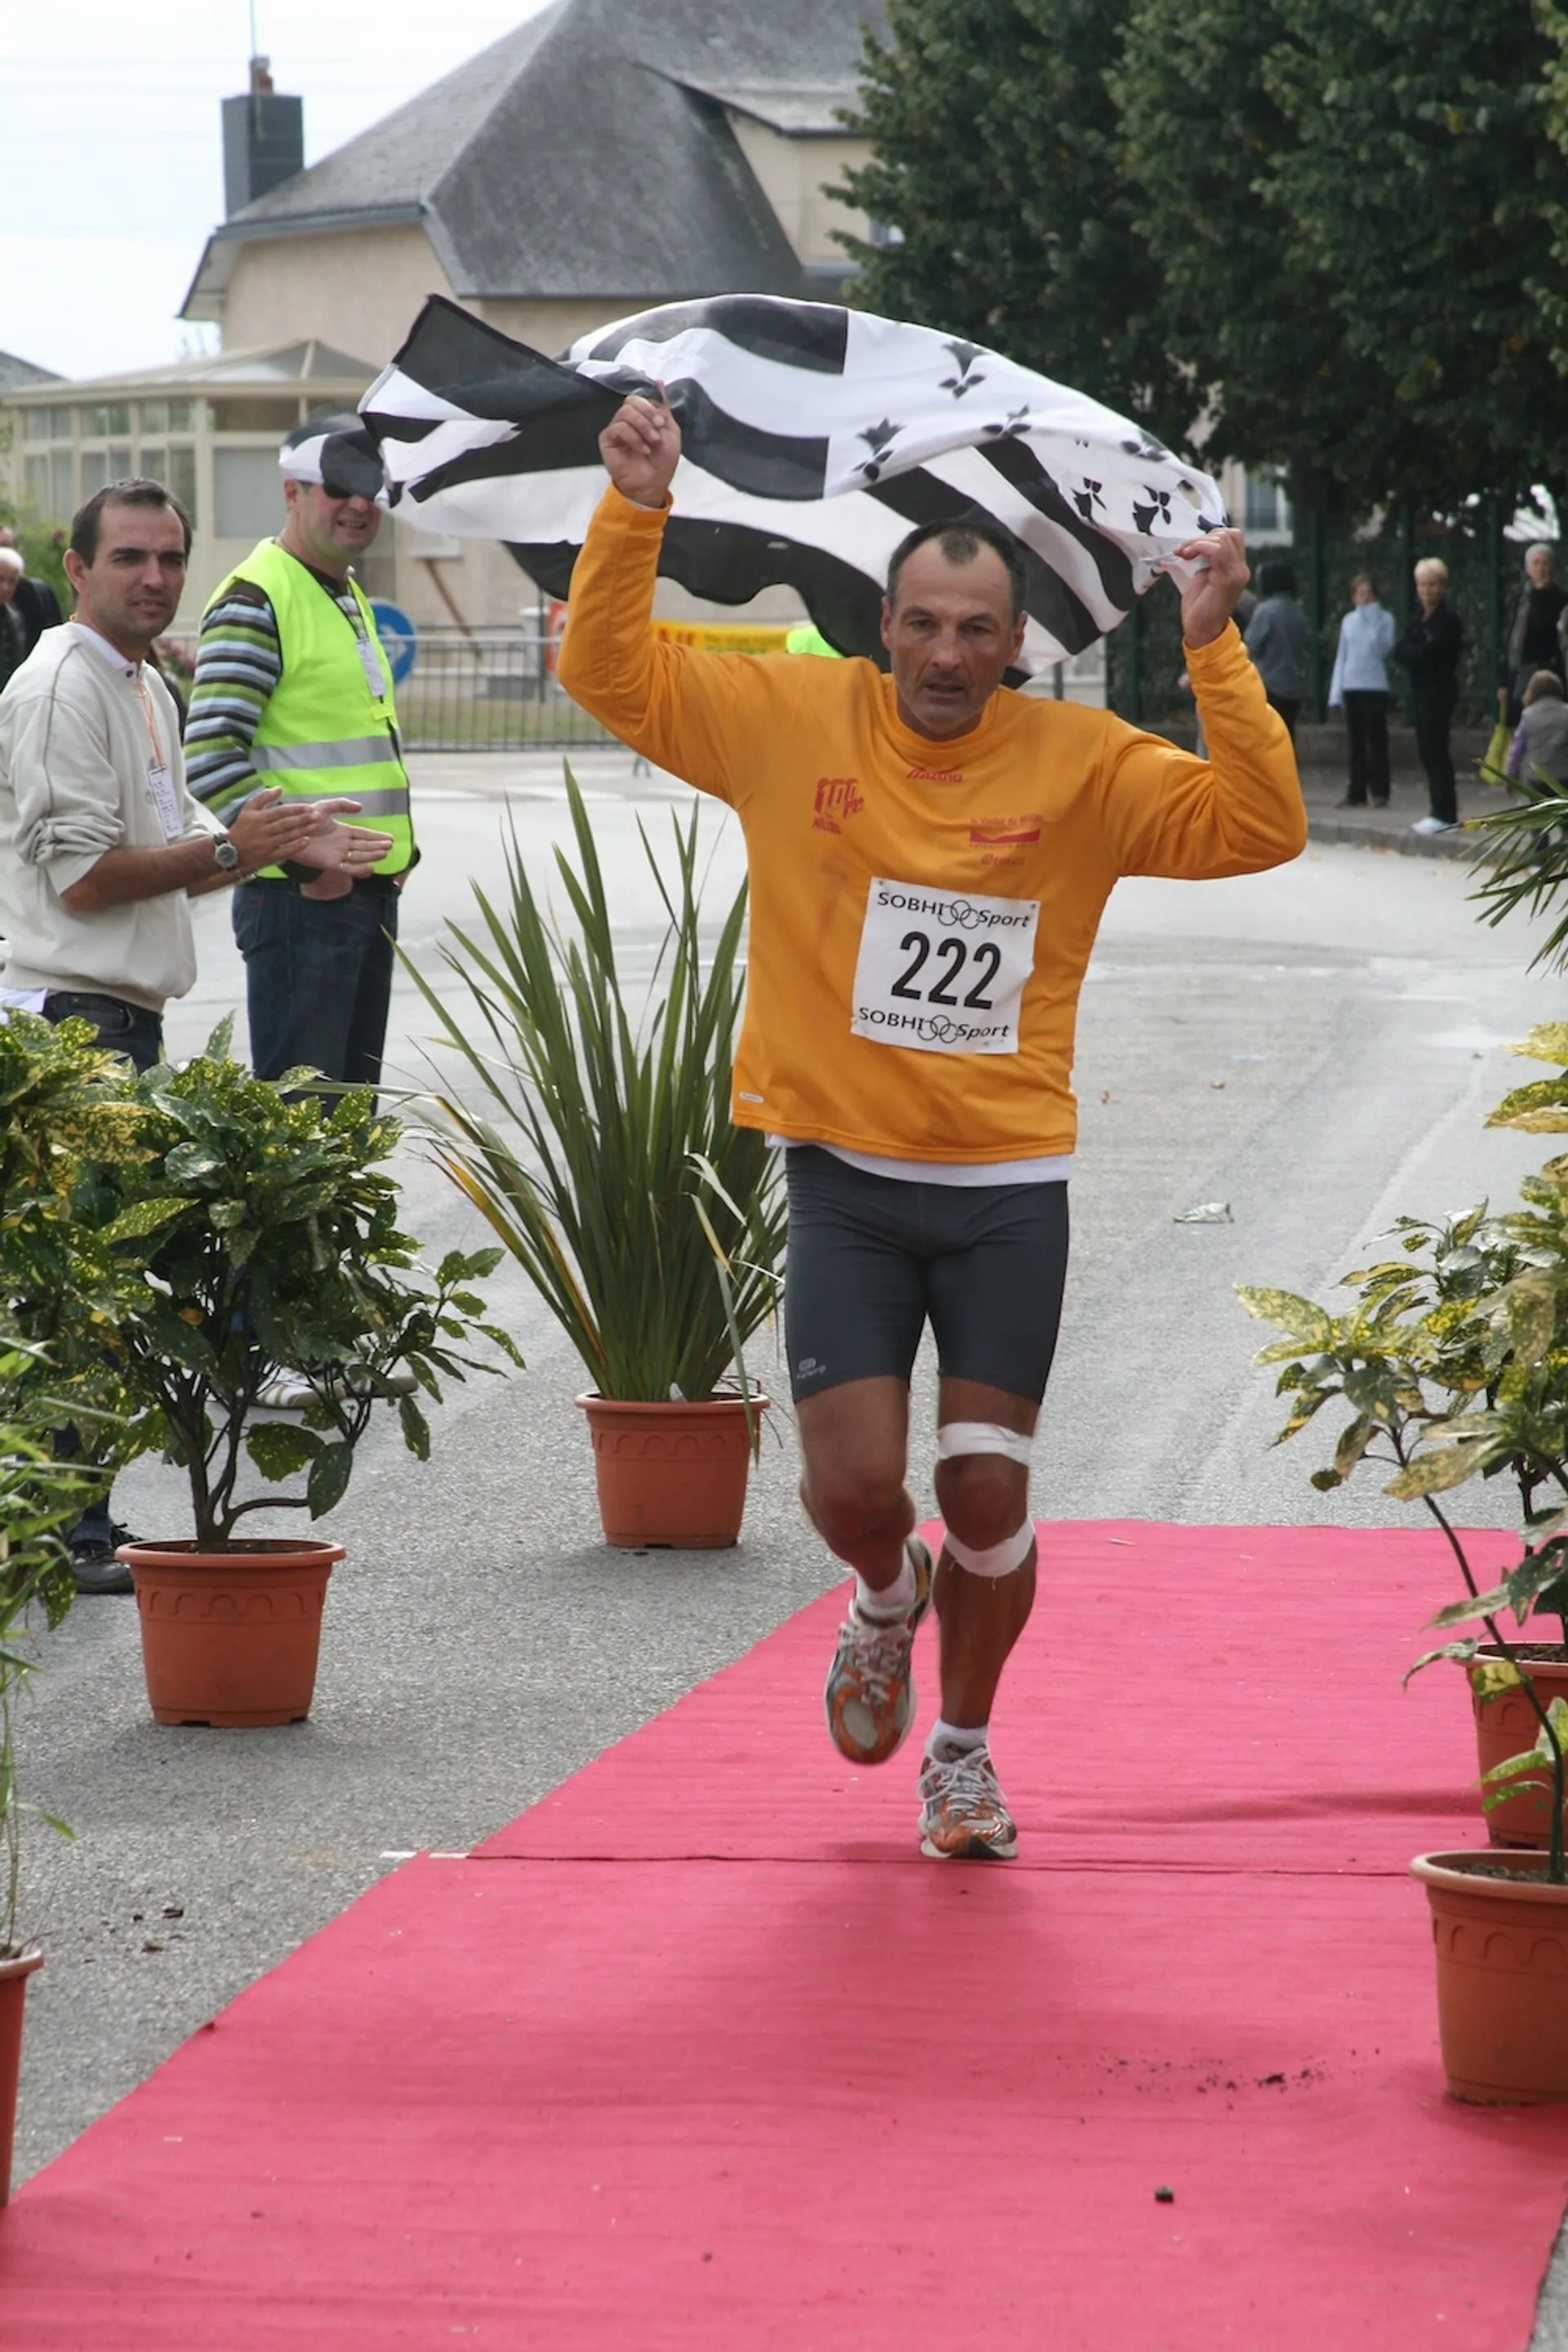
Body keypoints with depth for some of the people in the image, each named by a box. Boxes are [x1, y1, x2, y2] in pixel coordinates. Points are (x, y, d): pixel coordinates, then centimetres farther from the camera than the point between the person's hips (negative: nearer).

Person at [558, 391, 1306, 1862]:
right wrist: (636, 511, -18)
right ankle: (887, 1598, 33)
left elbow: (1259, 829, -12)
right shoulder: (794, 719, -3)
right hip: (845, 1176, 0)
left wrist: (1213, 650, -21)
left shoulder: (1081, 764, -4)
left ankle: (964, 1749, 25)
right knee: (853, 1485, -7)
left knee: (988, 1493, -1)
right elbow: (607, 671, -5)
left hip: (1008, 1186, 0)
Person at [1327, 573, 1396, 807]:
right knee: (1356, 743, 6)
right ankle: (1357, 793, 9)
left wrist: (1374, 623, -14)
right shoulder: (1349, 621, 13)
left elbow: (1384, 648, -11)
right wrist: (1336, 692, 9)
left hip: (1375, 687, -4)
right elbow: (1342, 657, 14)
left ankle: (1379, 791, 0)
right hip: (1351, 688, 4)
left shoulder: (1384, 619, 2)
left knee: (1376, 741, -4)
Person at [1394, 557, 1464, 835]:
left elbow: (1428, 653, -19)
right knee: (1427, 750, 9)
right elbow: (1400, 652, 6)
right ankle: (1440, 810, 15)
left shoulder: (1448, 619, -10)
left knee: (1435, 749, -9)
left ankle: (1445, 814, -7)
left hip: (1439, 690, -8)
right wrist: (1417, 652, -10)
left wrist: (1410, 652, -3)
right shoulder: (1417, 617, 15)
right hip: (1420, 690, 8)